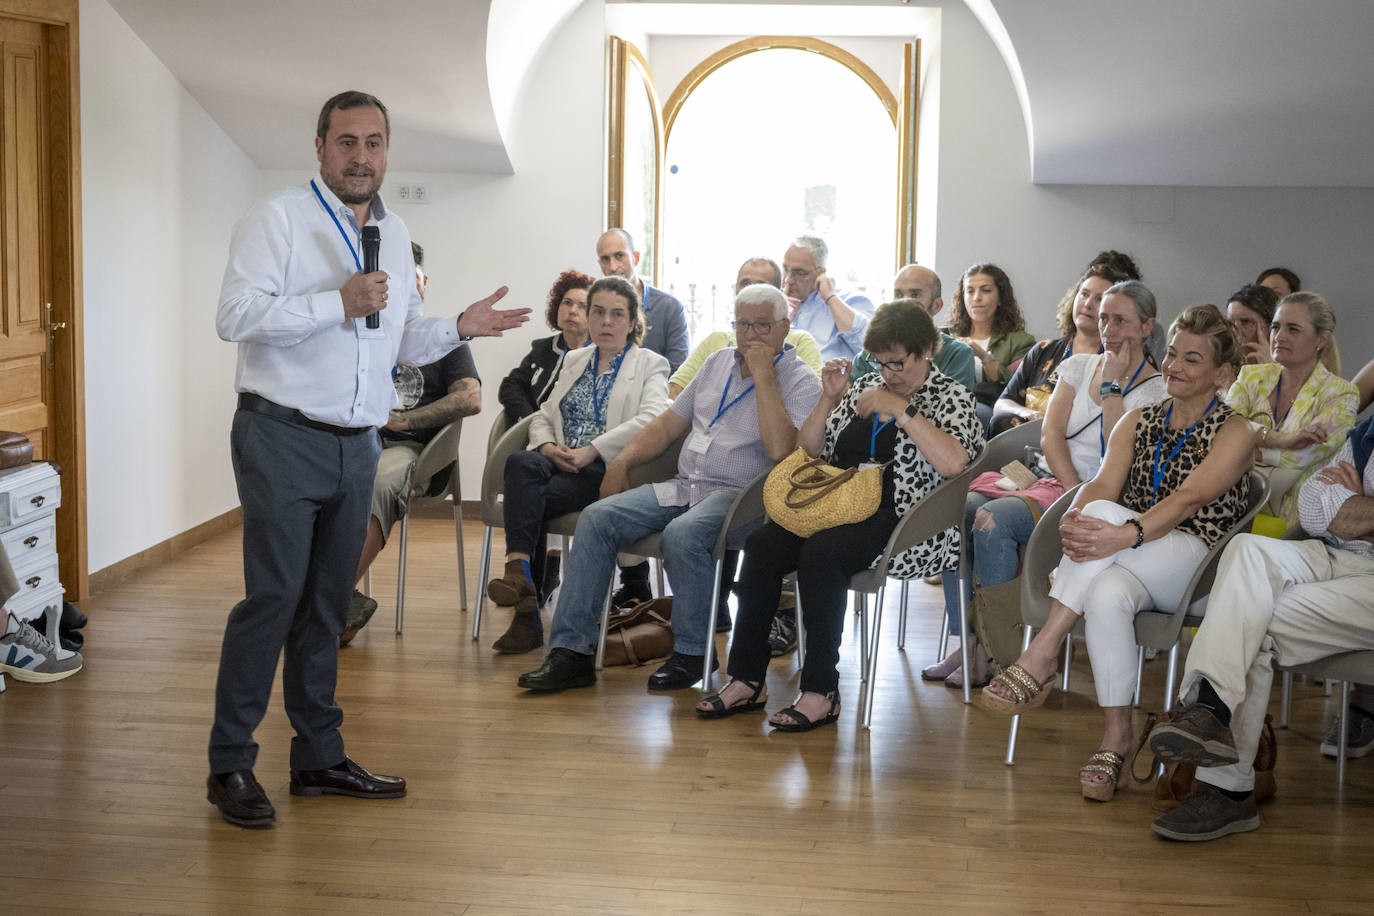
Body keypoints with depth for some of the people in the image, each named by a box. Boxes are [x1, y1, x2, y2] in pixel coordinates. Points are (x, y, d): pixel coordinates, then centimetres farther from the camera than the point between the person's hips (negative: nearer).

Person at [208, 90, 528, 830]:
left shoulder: (395, 235, 17)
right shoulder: (278, 217, -4)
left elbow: (405, 341, 23)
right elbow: (236, 316, -15)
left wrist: (461, 328, 5)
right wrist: (338, 304, -18)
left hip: (357, 445, 6)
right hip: (283, 437, -6)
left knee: (327, 603, 12)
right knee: (273, 597, -10)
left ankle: (319, 755, 20)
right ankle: (230, 764, -1)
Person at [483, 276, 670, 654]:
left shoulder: (650, 365, 8)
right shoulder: (574, 360, 27)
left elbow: (652, 418, -11)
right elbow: (543, 415, 23)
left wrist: (592, 450, -18)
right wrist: (548, 446, -2)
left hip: (609, 470, -4)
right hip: (561, 464, 4)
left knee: (532, 500, -30)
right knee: (521, 463, -31)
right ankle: (520, 574, -40)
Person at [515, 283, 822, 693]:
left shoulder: (801, 382, -3)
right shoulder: (719, 362, 19)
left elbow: (781, 450, -22)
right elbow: (669, 423, 22)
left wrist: (763, 376, -17)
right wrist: (622, 461, 8)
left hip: (739, 494, -7)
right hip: (684, 486, 7)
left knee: (682, 534, -36)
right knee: (597, 518, -13)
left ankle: (692, 653, -16)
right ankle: (570, 652, -14)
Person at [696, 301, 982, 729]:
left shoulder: (952, 397, 4)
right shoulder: (865, 387, 21)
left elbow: (954, 462, -18)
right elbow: (808, 453, 20)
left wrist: (900, 409, -15)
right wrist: (829, 400, 5)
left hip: (904, 520, -6)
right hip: (840, 504, 6)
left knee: (820, 553, -34)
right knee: (761, 545, -21)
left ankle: (821, 691, -27)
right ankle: (747, 679, -16)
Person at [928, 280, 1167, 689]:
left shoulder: (1158, 390, 2)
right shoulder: (1078, 365, 17)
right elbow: (1050, 435, 5)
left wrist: (1112, 387, -7)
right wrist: (1076, 493, -10)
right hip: (1053, 483, 6)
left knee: (995, 519, -31)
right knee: (957, 509, -22)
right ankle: (966, 644, -20)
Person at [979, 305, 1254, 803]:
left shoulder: (1235, 431, 3)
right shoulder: (1138, 421, 20)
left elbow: (1189, 499, -16)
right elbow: (1103, 483, 2)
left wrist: (1125, 534, -35)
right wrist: (1074, 519, -24)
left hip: (1192, 559, -4)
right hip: (1127, 565, 4)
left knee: (1104, 515, -34)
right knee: (1106, 595, -36)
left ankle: (1040, 655, -34)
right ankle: (1117, 736, -27)